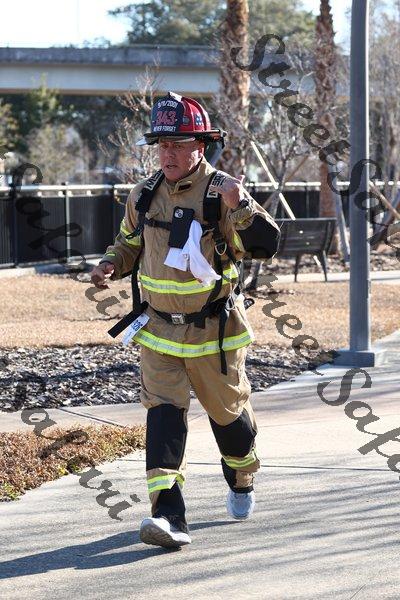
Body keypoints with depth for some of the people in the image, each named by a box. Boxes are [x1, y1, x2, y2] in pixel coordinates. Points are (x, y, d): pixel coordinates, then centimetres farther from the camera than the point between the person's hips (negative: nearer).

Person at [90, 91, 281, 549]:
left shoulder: (222, 192, -11)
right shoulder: (144, 196, 2)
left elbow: (264, 245, -19)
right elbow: (130, 242, 20)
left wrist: (239, 206, -35)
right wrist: (112, 264, -1)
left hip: (213, 331, -3)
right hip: (158, 329, 3)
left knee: (226, 409, 14)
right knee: (163, 412, -12)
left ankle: (241, 478, 45)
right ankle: (168, 516, -18)